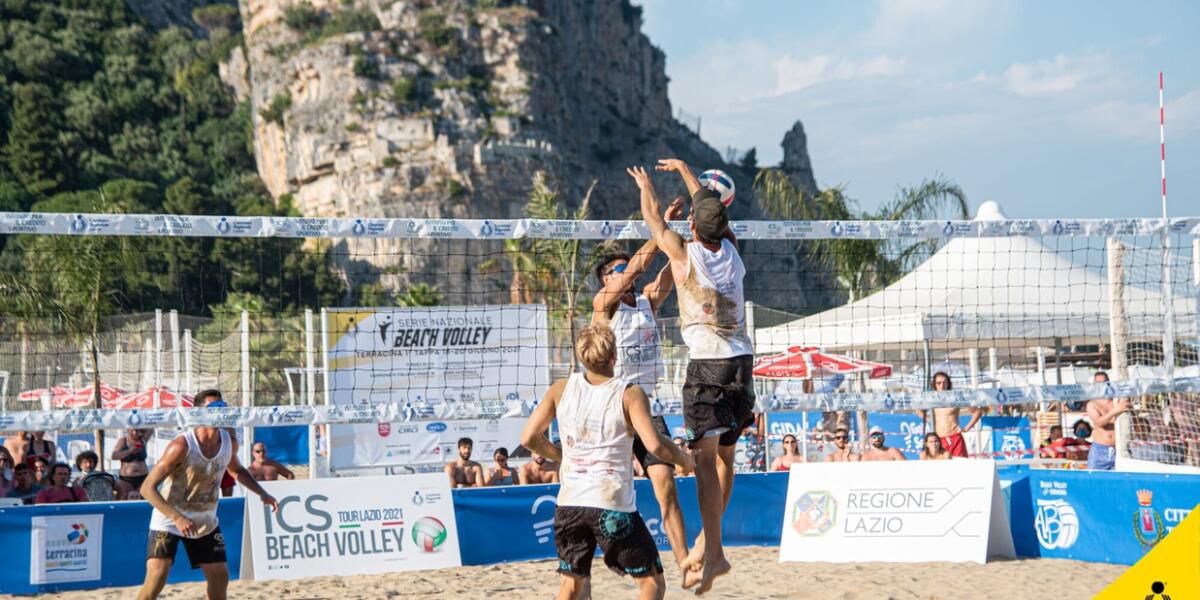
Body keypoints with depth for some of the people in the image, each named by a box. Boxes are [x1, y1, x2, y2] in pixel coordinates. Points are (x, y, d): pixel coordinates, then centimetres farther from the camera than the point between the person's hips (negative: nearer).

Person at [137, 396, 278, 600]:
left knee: (220, 577, 8)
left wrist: (262, 493, 3)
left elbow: (236, 470, 18)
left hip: (206, 522, 6)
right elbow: (147, 488, -27)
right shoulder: (182, 445, -27)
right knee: (156, 578, -18)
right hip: (169, 520, -6)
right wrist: (177, 518, -37)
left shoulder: (230, 442, -7)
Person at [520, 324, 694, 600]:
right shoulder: (630, 394, -6)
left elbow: (529, 438, 7)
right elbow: (655, 445, -16)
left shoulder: (562, 389, 6)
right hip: (613, 505, -4)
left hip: (569, 504, 4)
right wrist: (685, 459, 3)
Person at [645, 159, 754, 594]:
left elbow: (654, 218, 15)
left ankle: (714, 553, -19)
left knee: (707, 457, -10)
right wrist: (683, 169, 40)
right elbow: (712, 209, 28)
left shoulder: (685, 254, -3)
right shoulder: (730, 251, 9)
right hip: (742, 360, 6)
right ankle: (706, 538, 26)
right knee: (725, 453, 15)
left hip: (708, 362, -6)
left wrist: (645, 185, 35)